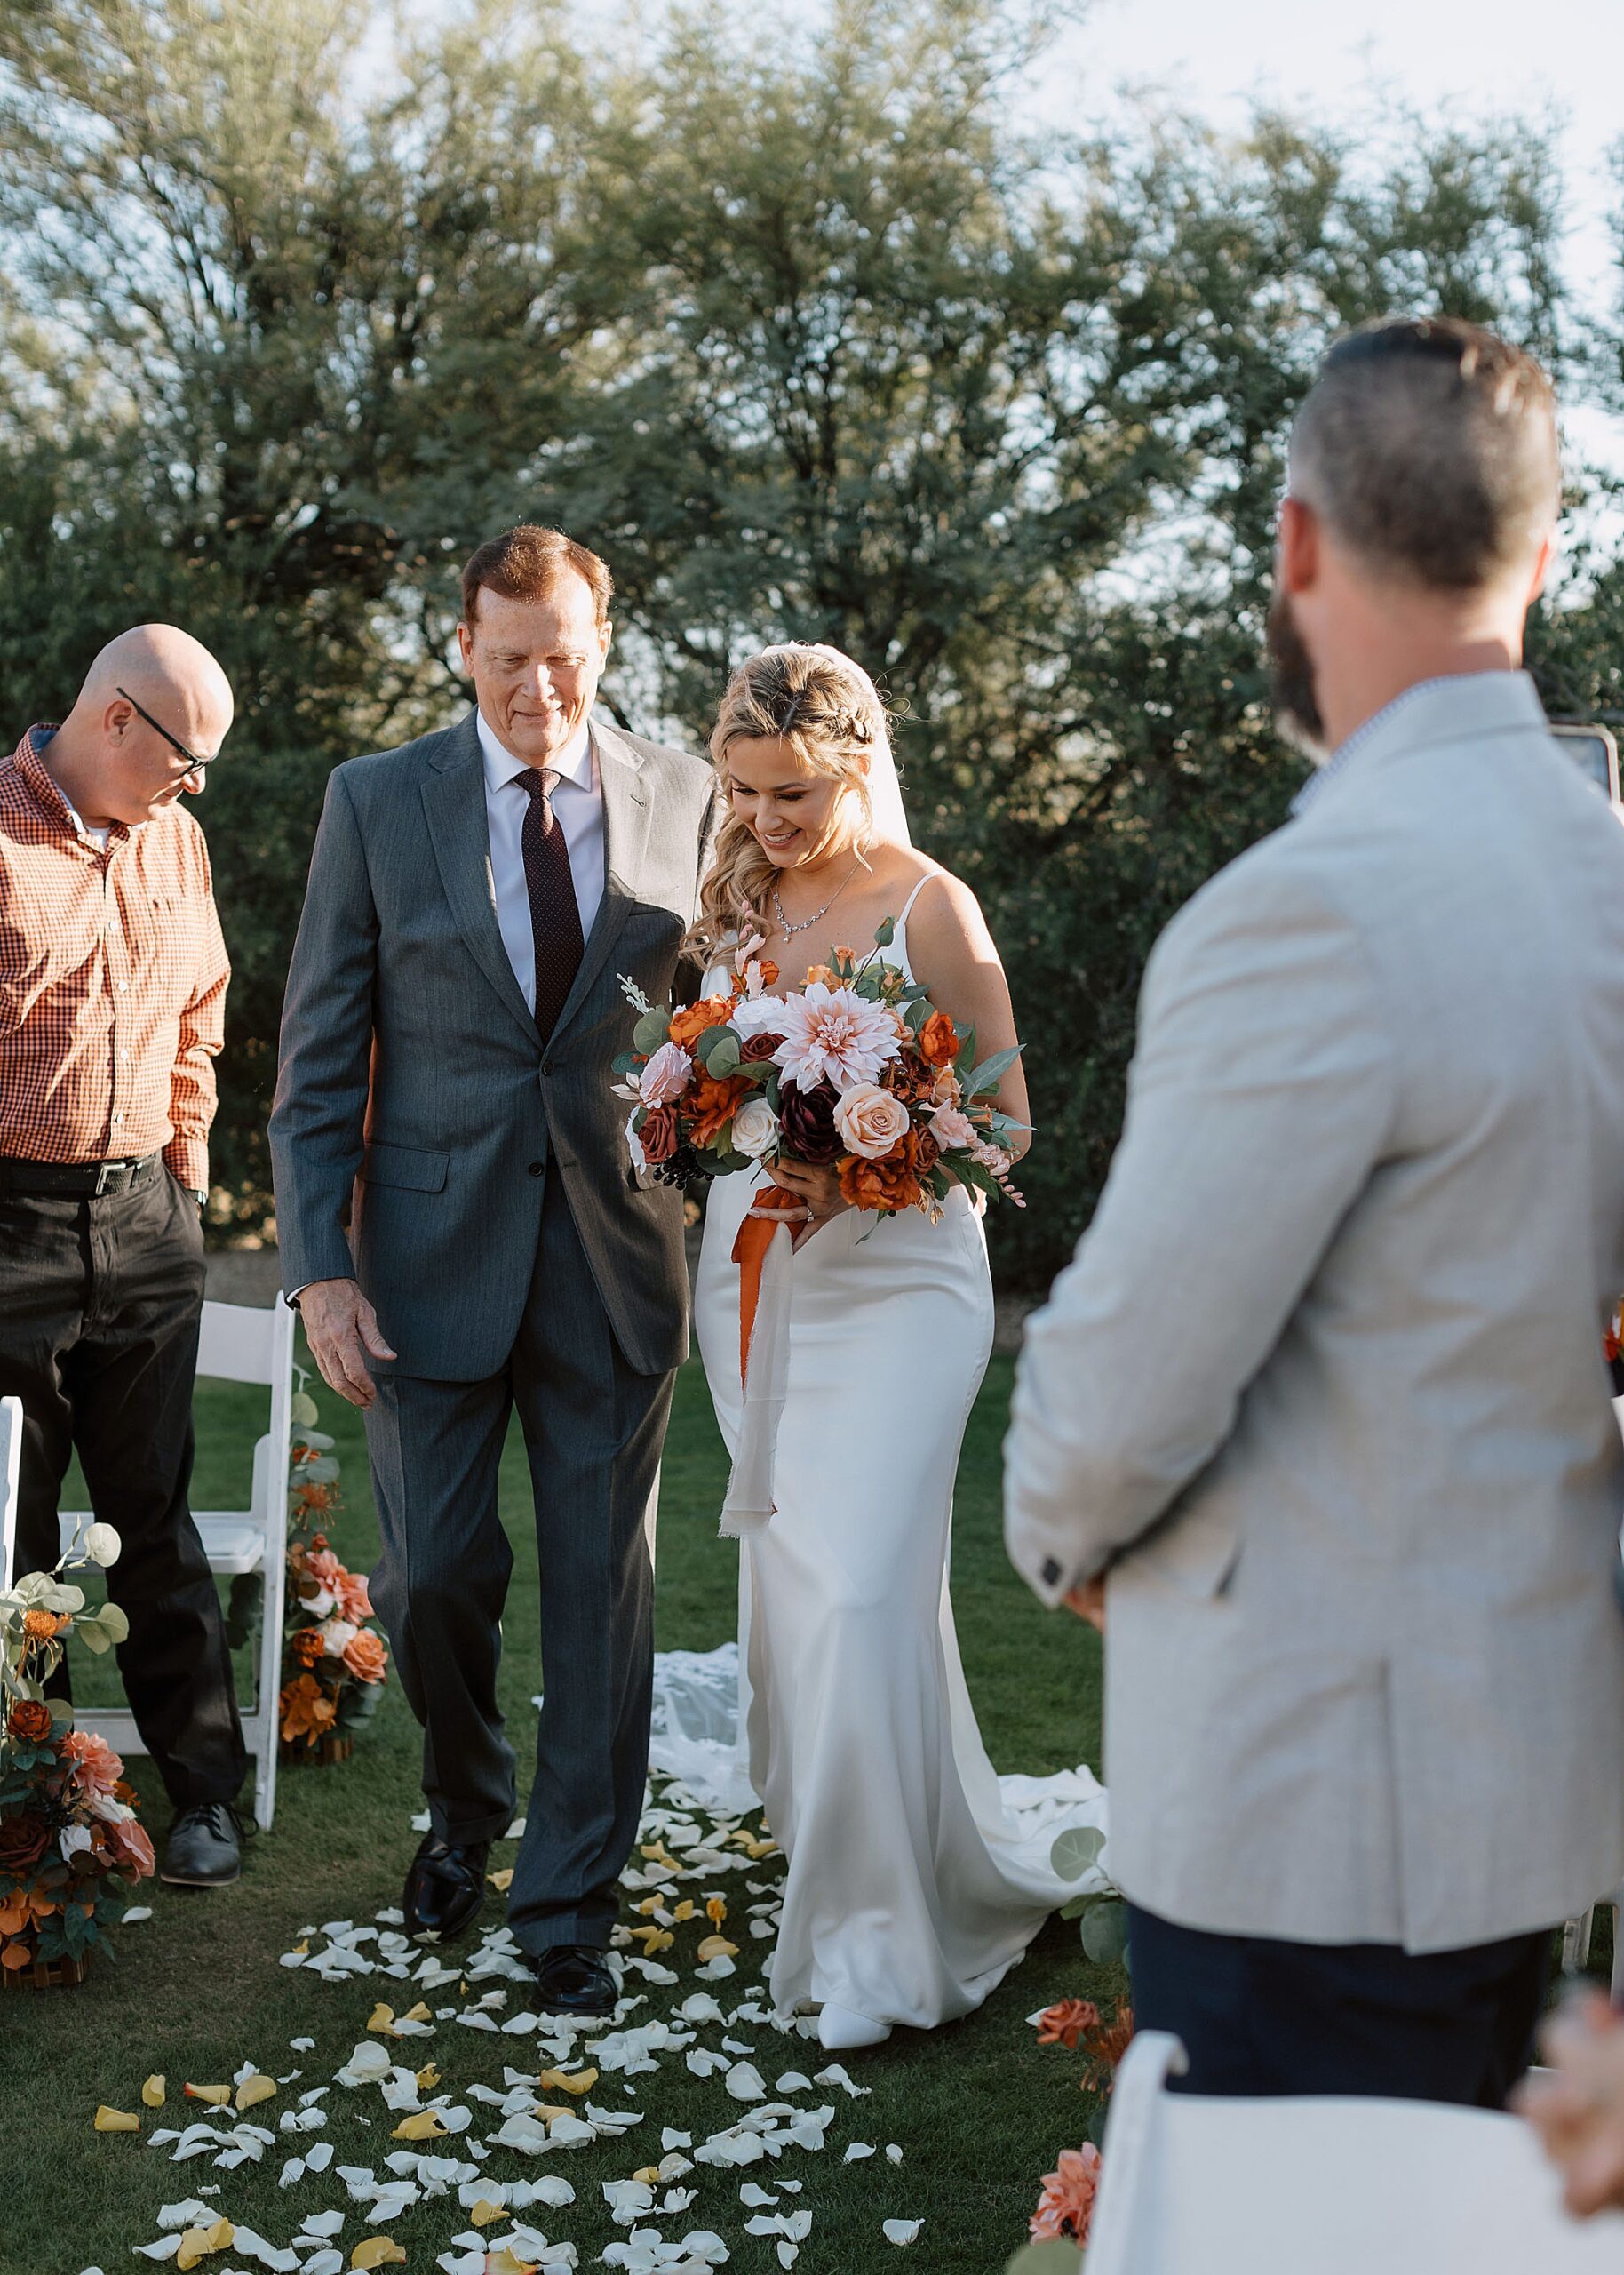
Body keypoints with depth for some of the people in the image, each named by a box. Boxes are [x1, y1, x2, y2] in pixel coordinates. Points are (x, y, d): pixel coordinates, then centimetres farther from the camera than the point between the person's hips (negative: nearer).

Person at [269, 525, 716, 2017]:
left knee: (602, 1583, 5)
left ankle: (572, 1903, 20)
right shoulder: (377, 802, 1)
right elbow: (319, 1051, 1)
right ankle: (467, 1811, 38)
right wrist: (320, 1262, -7)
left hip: (619, 1253, 0)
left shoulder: (688, 800, 2)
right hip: (435, 1249, 0)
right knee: (434, 1573, 8)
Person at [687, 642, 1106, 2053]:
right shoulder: (738, 902, 9)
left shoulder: (929, 906, -8)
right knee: (789, 1584, 10)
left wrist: (855, 1179, -22)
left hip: (893, 1287, -6)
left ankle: (883, 1929, 2)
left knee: (862, 1590, -11)